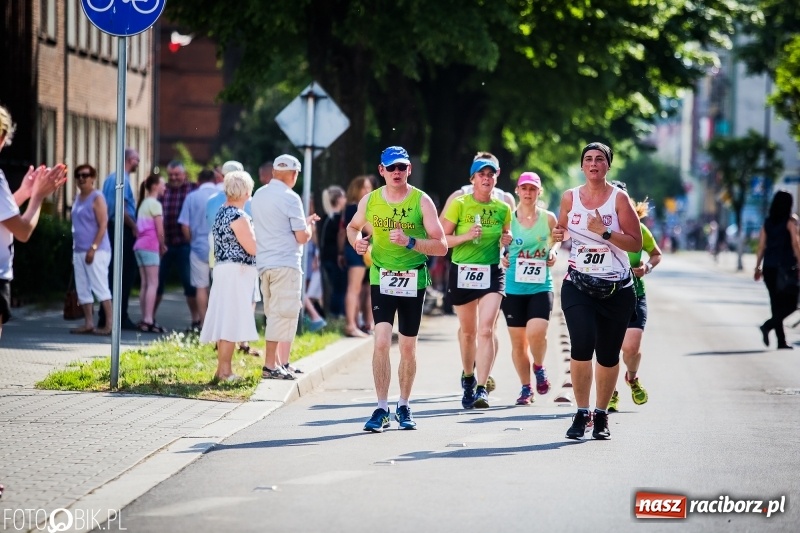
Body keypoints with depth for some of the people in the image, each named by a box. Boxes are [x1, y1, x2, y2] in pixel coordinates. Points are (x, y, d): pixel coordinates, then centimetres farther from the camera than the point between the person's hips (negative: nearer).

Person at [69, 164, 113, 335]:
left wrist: (93, 248, -21)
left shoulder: (97, 198, -8)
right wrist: (75, 250, 18)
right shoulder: (77, 199, 16)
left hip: (96, 251, -9)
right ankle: (88, 323, 11)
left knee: (100, 287, -10)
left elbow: (103, 225, -15)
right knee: (82, 289, 7)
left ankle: (110, 325, -9)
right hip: (79, 250, 9)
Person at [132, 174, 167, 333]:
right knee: (153, 284, -10)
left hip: (139, 245, 9)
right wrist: (162, 246, 5)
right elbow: (159, 230, -10)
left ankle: (145, 320, 7)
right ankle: (148, 320, -17)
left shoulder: (143, 203, 21)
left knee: (145, 284, 9)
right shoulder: (155, 204, -5)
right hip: (150, 246, -9)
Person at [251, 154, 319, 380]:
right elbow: (302, 237, -12)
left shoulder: (259, 195, 12)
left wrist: (303, 221, 25)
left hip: (264, 262, 8)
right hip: (285, 264, -8)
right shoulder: (290, 198, -11)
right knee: (282, 314, -6)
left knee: (274, 314, 15)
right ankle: (270, 366, -9)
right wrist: (308, 225, 10)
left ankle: (277, 363, 20)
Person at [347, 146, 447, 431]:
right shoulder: (370, 201, 2)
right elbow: (352, 226, 22)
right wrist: (357, 242, -1)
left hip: (414, 280, 0)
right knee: (381, 342, -14)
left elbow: (441, 246, -9)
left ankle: (404, 407, 24)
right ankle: (382, 409, -8)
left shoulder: (422, 201, -5)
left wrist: (410, 242, -23)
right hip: (381, 279, 0)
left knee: (408, 347, 7)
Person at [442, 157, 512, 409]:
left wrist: (506, 240, -2)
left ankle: (481, 388, -17)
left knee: (486, 329, -15)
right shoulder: (459, 205, -3)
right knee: (467, 330, 13)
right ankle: (468, 376, 38)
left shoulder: (503, 208, 5)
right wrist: (467, 236, -19)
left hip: (492, 273, 0)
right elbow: (442, 239, -5)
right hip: (462, 272, 0)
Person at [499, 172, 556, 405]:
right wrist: (502, 258, -4)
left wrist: (553, 252, 0)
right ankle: (526, 388, 20)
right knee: (518, 341, 4)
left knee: (536, 332, -20)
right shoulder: (507, 218, 1)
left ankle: (539, 367, 11)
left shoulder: (548, 218, 2)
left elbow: (557, 239, 20)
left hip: (541, 286, -1)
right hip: (514, 288, 1)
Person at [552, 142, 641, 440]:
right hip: (578, 285, 1)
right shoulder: (570, 197, 6)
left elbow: (636, 243, -6)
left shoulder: (618, 198, -3)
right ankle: (581, 413, -6)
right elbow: (563, 232, 21)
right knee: (581, 345, -17)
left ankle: (601, 416, 20)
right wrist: (558, 237, -2)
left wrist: (604, 231, -18)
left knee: (608, 354, 4)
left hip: (616, 289, -1)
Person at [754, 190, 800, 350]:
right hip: (786, 267, -5)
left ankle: (781, 341, 9)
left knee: (777, 303, 10)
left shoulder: (767, 222, 8)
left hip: (769, 267, 5)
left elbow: (761, 246, 7)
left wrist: (758, 267, 11)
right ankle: (768, 326, -21)